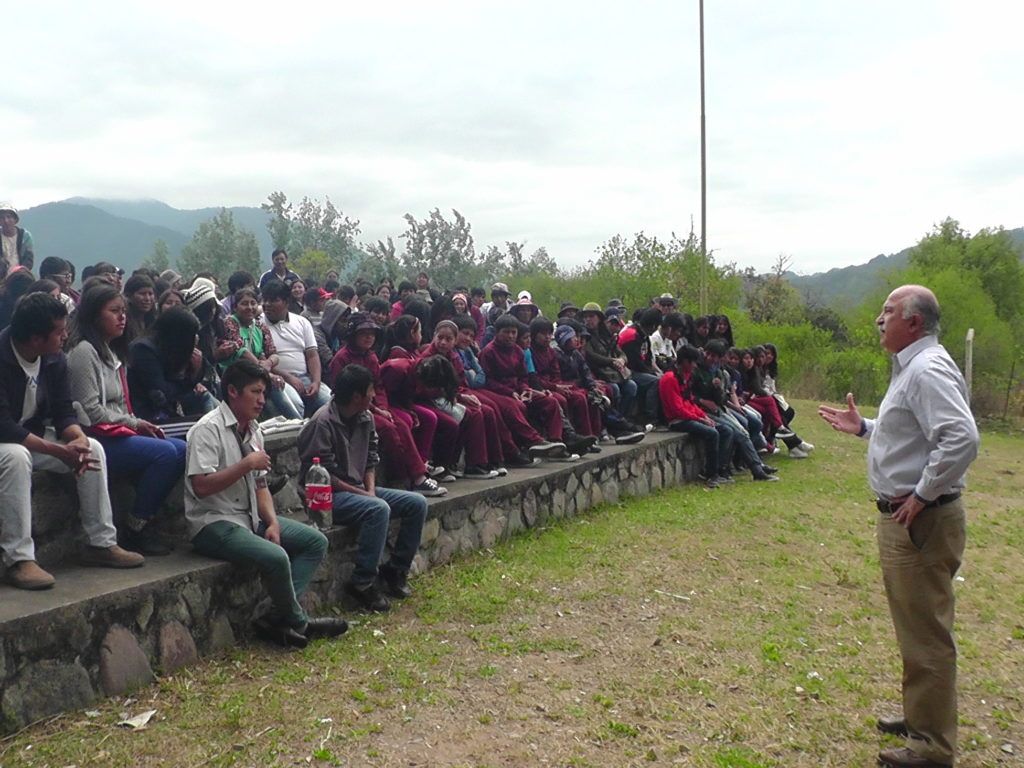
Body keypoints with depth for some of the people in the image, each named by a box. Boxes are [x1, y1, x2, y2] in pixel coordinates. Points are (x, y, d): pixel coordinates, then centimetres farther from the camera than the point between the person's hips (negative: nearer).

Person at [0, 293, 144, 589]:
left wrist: (78, 438, -24)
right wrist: (59, 451, -33)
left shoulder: (55, 359, -5)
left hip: (33, 436, 7)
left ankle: (103, 543, -5)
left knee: (93, 448, -10)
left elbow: (64, 413, -1)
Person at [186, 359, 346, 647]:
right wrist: (246, 464, -20)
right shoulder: (208, 429, -14)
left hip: (250, 517, 9)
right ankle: (297, 623, -5)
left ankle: (278, 617, -10)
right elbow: (201, 486, -23)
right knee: (276, 557, -30)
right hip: (213, 523, -9)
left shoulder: (253, 430, 11)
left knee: (316, 541, -1)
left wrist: (272, 522, -2)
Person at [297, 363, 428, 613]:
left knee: (417, 503, -4)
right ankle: (362, 584, -23)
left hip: (359, 491, 8)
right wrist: (363, 494, -17)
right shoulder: (323, 422, -18)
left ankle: (395, 569, 7)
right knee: (378, 509, -35)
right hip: (330, 495, -8)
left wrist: (371, 490, -5)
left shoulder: (365, 418, 6)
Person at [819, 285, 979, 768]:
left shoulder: (928, 370, -19)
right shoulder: (912, 368, 14)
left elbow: (961, 439, -31)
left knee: (925, 632, 0)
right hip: (902, 517, 11)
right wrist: (863, 428, 16)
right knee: (914, 626, 21)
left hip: (920, 521, -11)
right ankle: (920, 716, 37)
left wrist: (922, 496, -25)